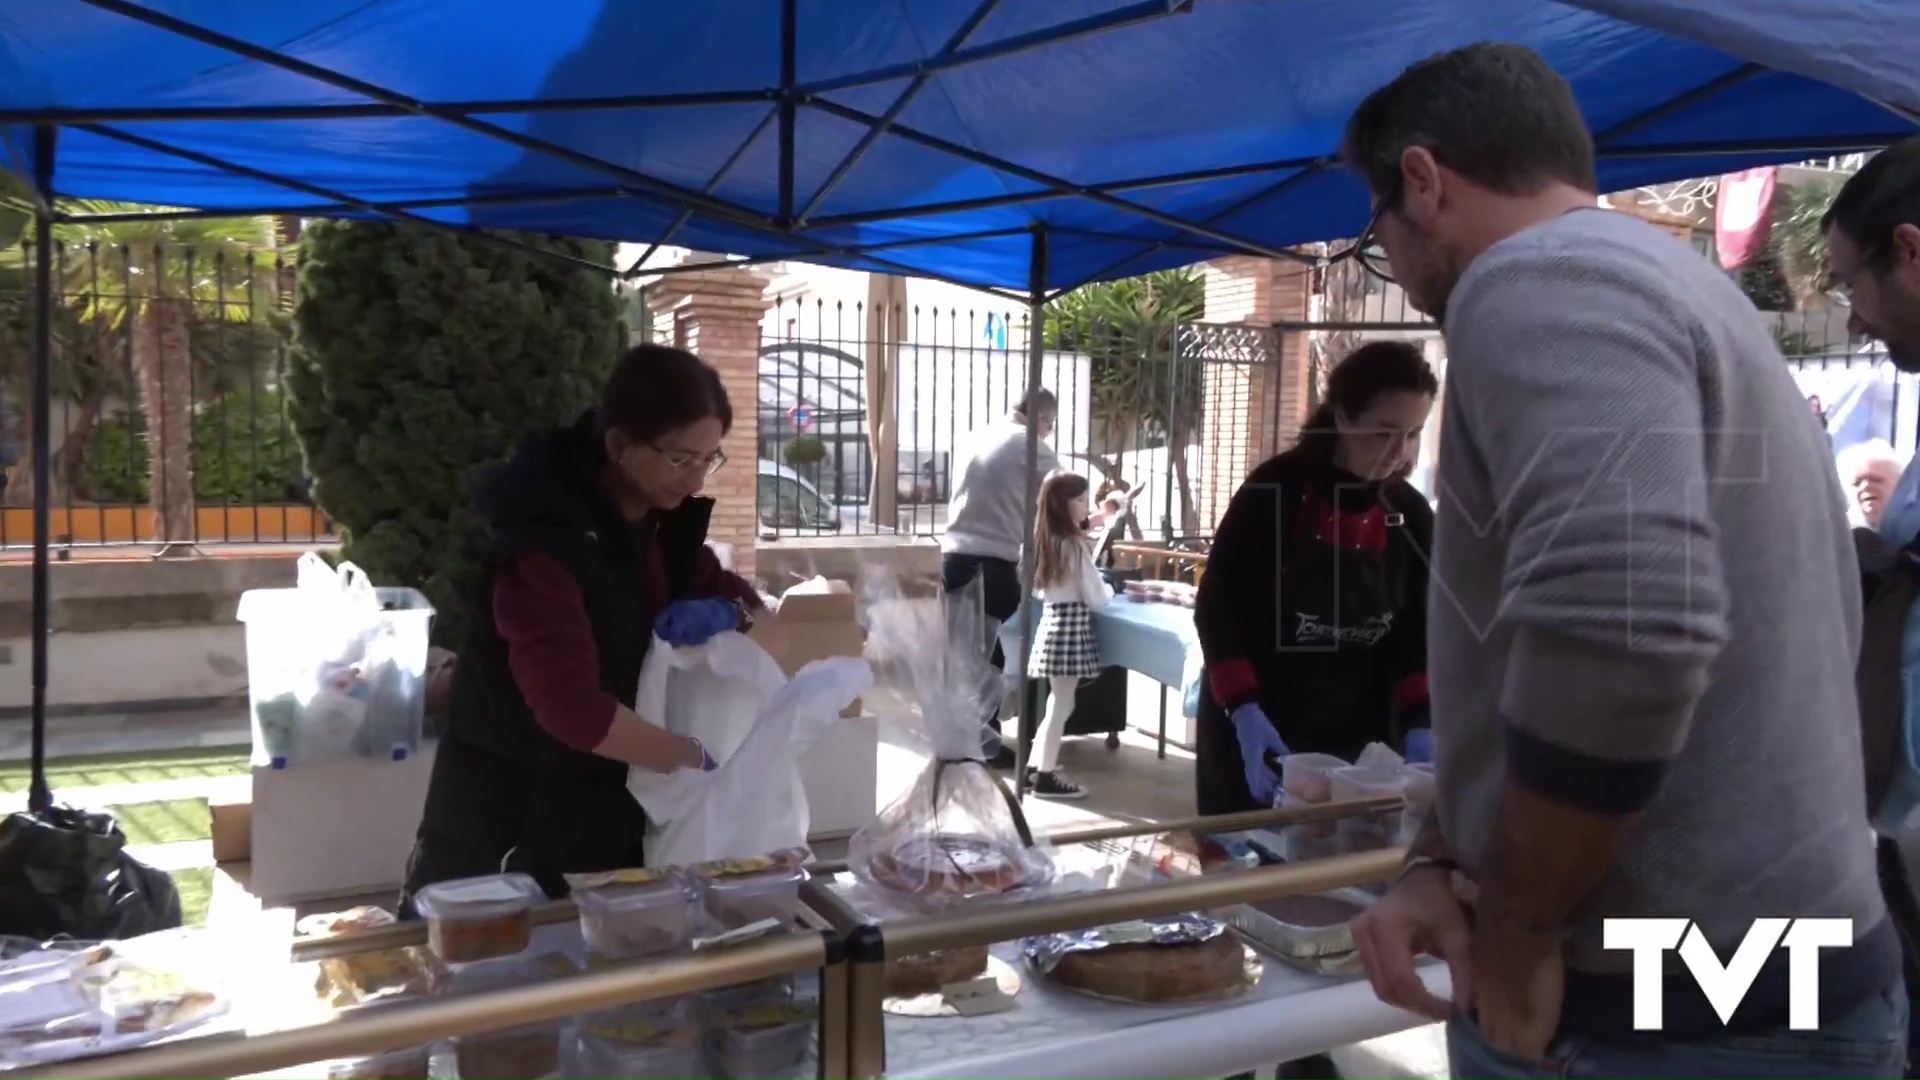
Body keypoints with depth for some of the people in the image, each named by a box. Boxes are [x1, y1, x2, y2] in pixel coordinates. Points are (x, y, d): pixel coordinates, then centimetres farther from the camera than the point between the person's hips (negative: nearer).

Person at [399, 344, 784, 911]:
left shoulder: (668, 530, 1)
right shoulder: (542, 540, -23)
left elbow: (771, 634, 6)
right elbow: (574, 707, -34)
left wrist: (730, 614, -16)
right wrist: (696, 757, -24)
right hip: (507, 837, -6)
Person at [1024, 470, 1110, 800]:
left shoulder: (1045, 541, 8)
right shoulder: (1075, 545, -15)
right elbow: (1096, 598, -13)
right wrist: (1109, 589, 8)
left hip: (1052, 620, 8)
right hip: (1071, 625, -8)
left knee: (1057, 702, 17)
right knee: (1062, 705, -2)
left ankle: (1035, 768, 22)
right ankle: (1046, 777, 2)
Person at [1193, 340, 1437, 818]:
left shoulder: (1412, 516, 0)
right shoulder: (1274, 493, -13)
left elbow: (1416, 635, 4)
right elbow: (1216, 608, -12)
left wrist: (1418, 725, -11)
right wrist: (1244, 712, -23)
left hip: (1359, 741, 4)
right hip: (1256, 734, -3)